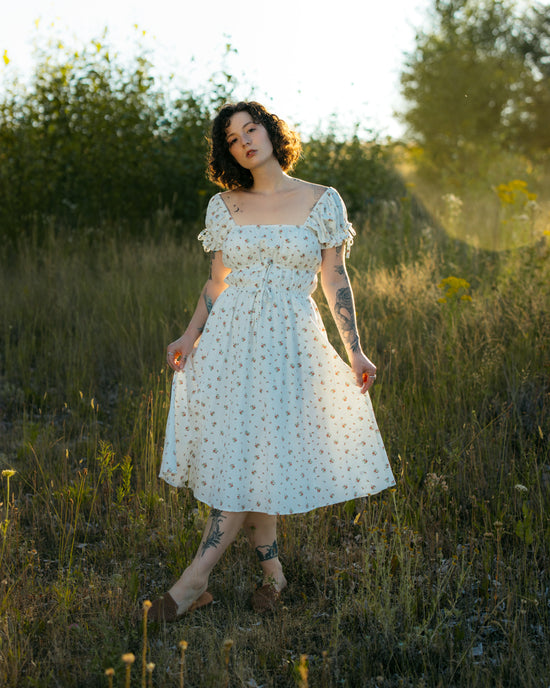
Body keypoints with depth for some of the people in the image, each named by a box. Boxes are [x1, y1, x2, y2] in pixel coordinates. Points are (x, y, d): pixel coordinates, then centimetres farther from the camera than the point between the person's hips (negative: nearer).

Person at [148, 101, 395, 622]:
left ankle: (192, 583, -2)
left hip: (289, 343, -2)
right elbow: (216, 281, 11)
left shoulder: (322, 201, 3)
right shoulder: (224, 206, 9)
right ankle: (272, 571, 17)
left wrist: (355, 349, -1)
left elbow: (335, 281, 4)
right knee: (236, 456, 0)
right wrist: (190, 335, -2)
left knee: (253, 461, -7)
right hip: (230, 338, 3)